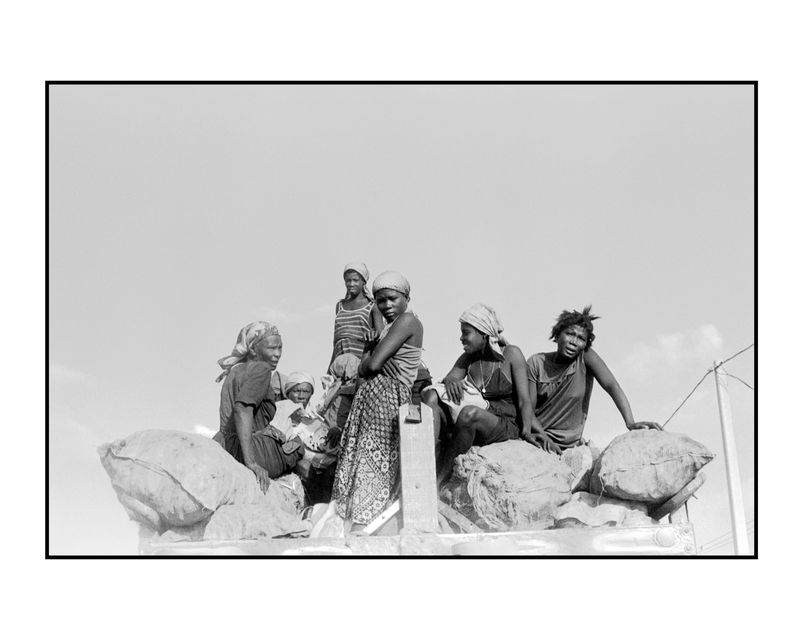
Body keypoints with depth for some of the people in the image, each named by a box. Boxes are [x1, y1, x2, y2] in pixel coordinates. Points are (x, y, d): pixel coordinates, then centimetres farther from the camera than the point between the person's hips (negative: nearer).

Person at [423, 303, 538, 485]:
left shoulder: (511, 354, -1)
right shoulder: (468, 358, 14)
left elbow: (524, 400, -5)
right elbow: (449, 378, 3)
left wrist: (527, 430, -20)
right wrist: (450, 381, -21)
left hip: (505, 426, -5)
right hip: (471, 424, 5)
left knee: (469, 413, -38)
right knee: (431, 395, -18)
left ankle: (441, 477, -29)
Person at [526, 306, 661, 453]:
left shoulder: (586, 356, -7)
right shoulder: (536, 362, -6)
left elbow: (611, 386, -18)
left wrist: (630, 423, -32)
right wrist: (544, 437, -26)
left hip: (569, 444, 1)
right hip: (536, 438, -1)